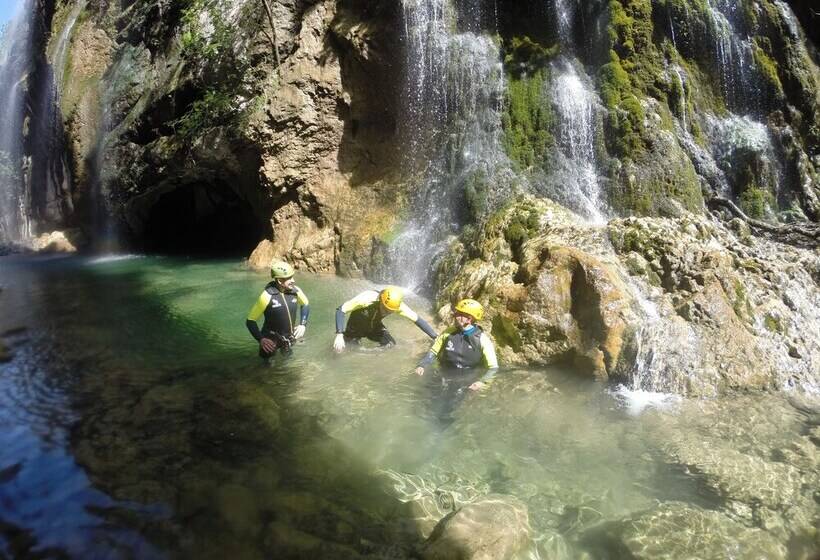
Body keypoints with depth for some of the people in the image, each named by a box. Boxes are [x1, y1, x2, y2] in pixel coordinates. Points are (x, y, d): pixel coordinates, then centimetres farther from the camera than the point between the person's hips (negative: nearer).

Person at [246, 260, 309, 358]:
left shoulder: (295, 290, -11)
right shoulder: (267, 296, -25)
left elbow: (305, 305, 12)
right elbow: (250, 321, -17)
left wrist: (303, 324, 1)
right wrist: (261, 339, -28)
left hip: (289, 338, 4)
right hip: (271, 340, -4)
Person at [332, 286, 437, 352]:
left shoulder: (397, 305, -31)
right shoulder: (366, 299, -42)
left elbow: (417, 319, -23)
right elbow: (340, 310, -36)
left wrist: (436, 337, -27)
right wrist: (339, 335, -46)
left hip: (375, 326, 3)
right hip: (356, 326, -2)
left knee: (391, 345, -12)